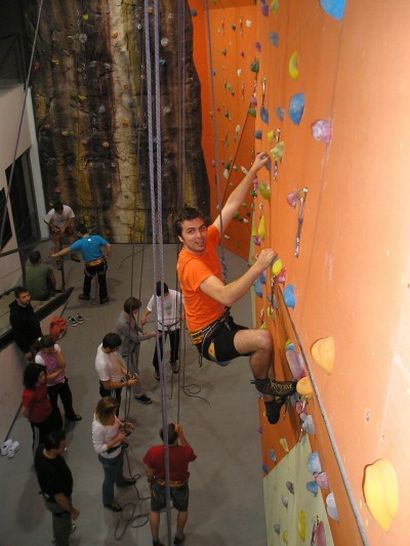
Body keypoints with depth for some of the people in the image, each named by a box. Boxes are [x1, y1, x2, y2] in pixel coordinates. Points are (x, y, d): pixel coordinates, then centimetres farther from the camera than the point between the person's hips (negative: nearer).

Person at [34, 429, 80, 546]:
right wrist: (72, 510, -12)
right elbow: (59, 497, -29)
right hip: (56, 501, -7)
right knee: (63, 525, 23)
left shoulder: (42, 448, -25)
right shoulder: (52, 472, -46)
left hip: (48, 492, 8)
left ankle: (60, 532, 66)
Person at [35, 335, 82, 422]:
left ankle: (70, 415, 58)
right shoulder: (39, 358, -33)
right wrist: (60, 370, -16)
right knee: (53, 405, 20)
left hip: (62, 380, 5)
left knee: (68, 399, 28)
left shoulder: (56, 347, -21)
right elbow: (47, 377, -26)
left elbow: (63, 365, -22)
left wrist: (56, 354, -34)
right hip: (51, 385, -5)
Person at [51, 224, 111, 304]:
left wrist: (55, 255, -4)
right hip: (101, 263, 2)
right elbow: (108, 246, -10)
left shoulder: (80, 242, -17)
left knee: (87, 280, 26)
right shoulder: (97, 238, -10)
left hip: (90, 266, -2)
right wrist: (106, 255, 5)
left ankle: (86, 295, 44)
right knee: (102, 280, 19)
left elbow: (67, 250, -14)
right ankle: (103, 298, 31)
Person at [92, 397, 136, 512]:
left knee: (119, 466, 37)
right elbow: (98, 449, -31)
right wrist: (116, 440, -35)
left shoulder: (109, 414, -23)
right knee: (110, 479, 23)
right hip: (109, 457, -6)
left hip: (119, 449, 7)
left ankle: (120, 481, 71)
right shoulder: (98, 427, -43)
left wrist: (124, 425, -18)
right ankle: (108, 501, 52)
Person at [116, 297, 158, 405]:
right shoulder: (123, 323, -39)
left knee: (133, 368, 28)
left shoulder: (128, 313, -13)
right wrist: (150, 335, -16)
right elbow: (135, 338, -27)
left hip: (134, 345, 8)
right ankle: (139, 394, 28)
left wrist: (141, 332, -4)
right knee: (134, 371, 10)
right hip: (128, 350, -8)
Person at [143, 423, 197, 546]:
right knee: (183, 510, 32)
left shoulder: (153, 452, -33)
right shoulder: (186, 452, -35)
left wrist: (151, 482, 7)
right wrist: (181, 435, -14)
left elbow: (149, 473, -14)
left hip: (160, 486, 0)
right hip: (180, 486, 0)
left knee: (155, 511, 30)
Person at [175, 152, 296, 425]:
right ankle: (263, 384, 2)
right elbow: (226, 296, -41)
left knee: (266, 350, 16)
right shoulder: (190, 264, -28)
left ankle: (270, 398, 36)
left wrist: (253, 171, -8)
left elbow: (231, 205, -3)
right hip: (208, 336, -9)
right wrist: (259, 267, -44)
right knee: (262, 339, -27)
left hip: (224, 323, 9)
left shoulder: (207, 241, -4)